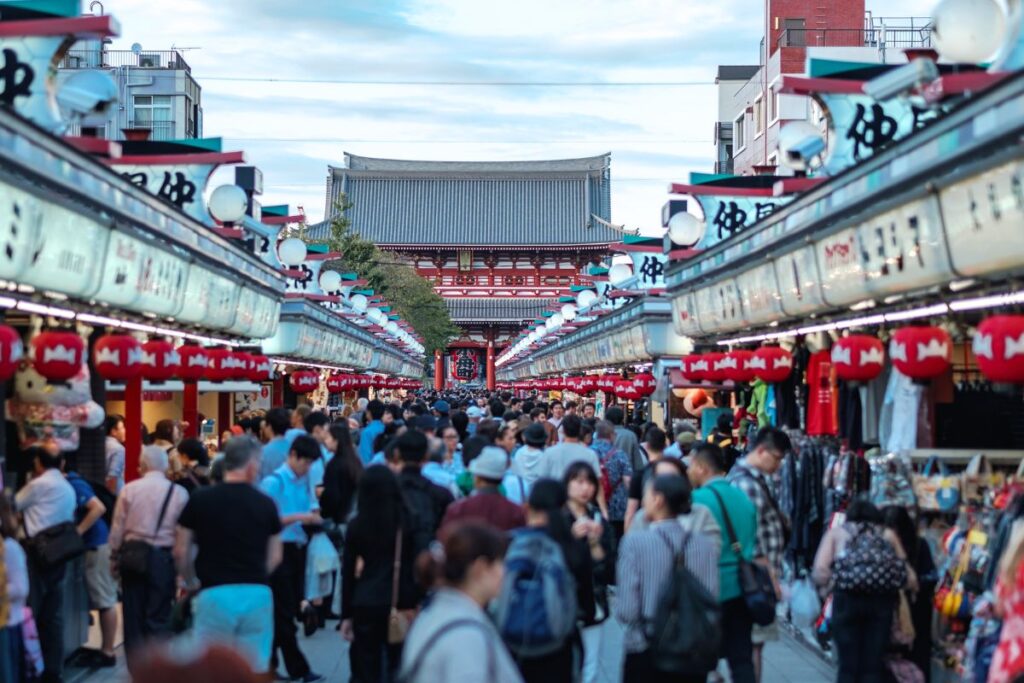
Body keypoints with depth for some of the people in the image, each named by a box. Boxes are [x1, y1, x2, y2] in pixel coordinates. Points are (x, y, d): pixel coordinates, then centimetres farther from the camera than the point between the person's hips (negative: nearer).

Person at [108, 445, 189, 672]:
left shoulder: (129, 489, -3)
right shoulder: (179, 493, -4)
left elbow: (118, 528, 0)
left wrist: (115, 556, 12)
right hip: (163, 558, -1)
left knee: (134, 613, 11)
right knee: (159, 616, 6)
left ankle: (137, 668, 19)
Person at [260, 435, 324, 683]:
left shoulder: (304, 481, 8)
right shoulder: (273, 482, -11)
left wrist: (313, 515, -5)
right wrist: (298, 517, -21)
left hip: (298, 547, 7)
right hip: (280, 549, -7)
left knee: (283, 609, 14)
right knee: (285, 611, 0)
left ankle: (268, 661, 26)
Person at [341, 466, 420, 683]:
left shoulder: (356, 525, 0)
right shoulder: (410, 520, -4)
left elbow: (348, 573, 3)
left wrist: (346, 615, 11)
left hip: (366, 604, 1)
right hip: (402, 603, -1)